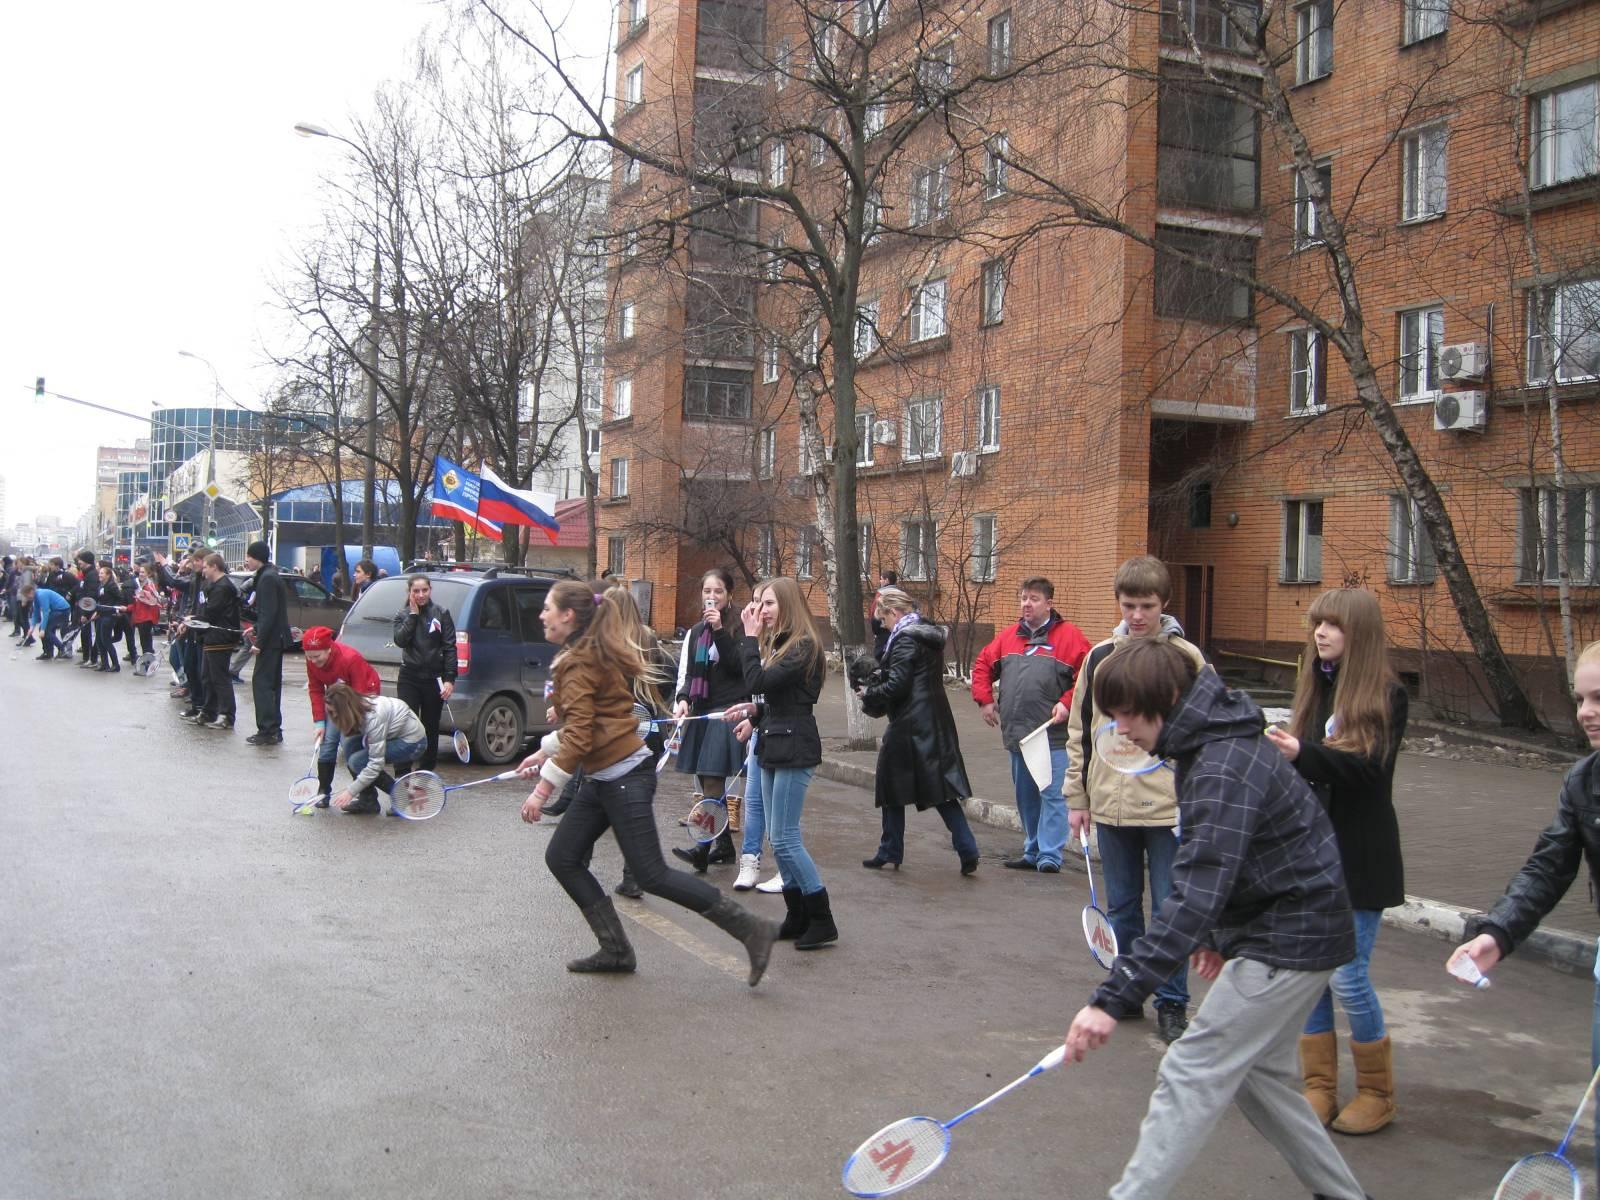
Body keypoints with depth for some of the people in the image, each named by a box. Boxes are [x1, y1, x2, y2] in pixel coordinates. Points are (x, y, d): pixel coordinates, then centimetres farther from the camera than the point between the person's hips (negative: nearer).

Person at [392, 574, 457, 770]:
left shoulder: (441, 614, 3)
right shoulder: (402, 615, 7)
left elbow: (450, 648, -2)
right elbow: (400, 640, -11)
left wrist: (450, 679, -9)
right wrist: (413, 614, -9)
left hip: (434, 679, 0)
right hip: (409, 678, 0)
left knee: (431, 728, 8)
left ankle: (427, 772, 21)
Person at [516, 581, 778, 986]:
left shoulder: (580, 664, -15)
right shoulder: (594, 654, 14)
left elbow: (578, 737, -21)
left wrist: (543, 789, -19)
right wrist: (545, 751, 26)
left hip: (625, 777, -10)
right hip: (603, 778, 10)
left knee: (652, 875, -8)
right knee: (561, 857, 10)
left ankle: (752, 929, -3)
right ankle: (616, 951, 14)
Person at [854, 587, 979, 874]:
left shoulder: (905, 639, -15)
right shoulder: (930, 635, 13)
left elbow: (896, 686, -19)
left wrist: (869, 694, -3)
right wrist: (881, 677, 13)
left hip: (908, 726, -8)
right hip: (937, 724, 8)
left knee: (892, 788, 7)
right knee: (941, 788, 8)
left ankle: (890, 853, 15)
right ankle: (967, 852, 1)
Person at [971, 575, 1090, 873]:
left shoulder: (1069, 636, -5)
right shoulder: (1008, 637, 12)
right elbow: (982, 666, 21)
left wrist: (1067, 703, -17)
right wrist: (985, 699, 10)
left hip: (1053, 735, -6)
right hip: (1016, 734, 6)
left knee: (1052, 795, -6)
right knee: (1025, 797, 14)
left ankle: (1050, 855, -3)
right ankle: (1032, 852, 24)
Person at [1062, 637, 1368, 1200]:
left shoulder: (1223, 769, -27)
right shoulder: (1210, 745, 5)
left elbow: (1196, 895, -36)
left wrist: (1114, 998, -39)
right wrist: (1218, 934, 21)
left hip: (1289, 940, -10)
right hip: (1291, 927, 10)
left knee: (1191, 1075, -9)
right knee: (1258, 1072, 19)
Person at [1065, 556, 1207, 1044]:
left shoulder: (1187, 657, -4)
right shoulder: (1100, 657, 6)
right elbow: (1079, 730, 11)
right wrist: (1077, 796, 9)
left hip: (1169, 807, -3)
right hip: (1111, 805, 3)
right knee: (1121, 906, 13)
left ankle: (1172, 1002, 15)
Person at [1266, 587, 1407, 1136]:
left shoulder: (1386, 695, -8)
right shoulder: (1315, 688, 9)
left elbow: (1369, 770, -21)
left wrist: (1303, 754, -33)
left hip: (1359, 858, -6)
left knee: (1347, 976, -5)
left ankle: (1377, 1091, 16)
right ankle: (1319, 1087, 21)